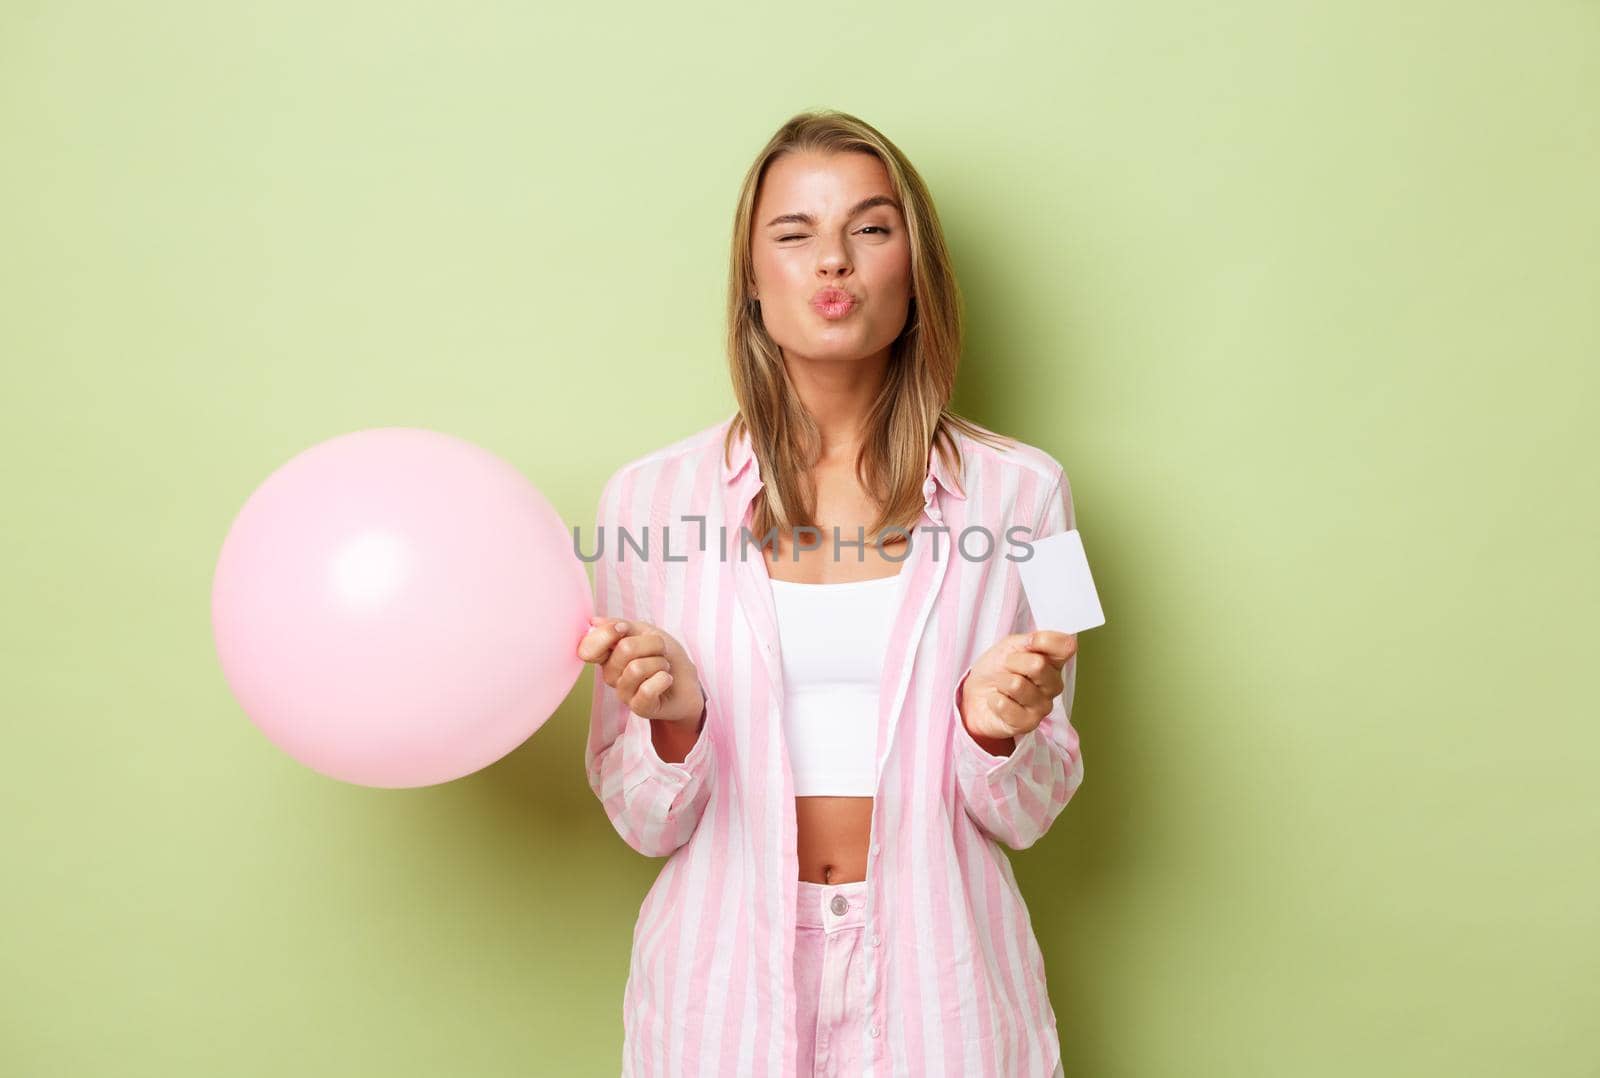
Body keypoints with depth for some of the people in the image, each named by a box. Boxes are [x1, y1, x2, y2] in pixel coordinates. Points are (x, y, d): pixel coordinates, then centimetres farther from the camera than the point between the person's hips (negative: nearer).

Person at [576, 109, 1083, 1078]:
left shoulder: (1018, 491, -4)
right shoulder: (650, 497, -4)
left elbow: (1028, 816, 1)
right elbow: (646, 821, -1)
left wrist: (998, 728, -19)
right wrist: (675, 719, -19)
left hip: (937, 984, 0)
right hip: (724, 984, 0)